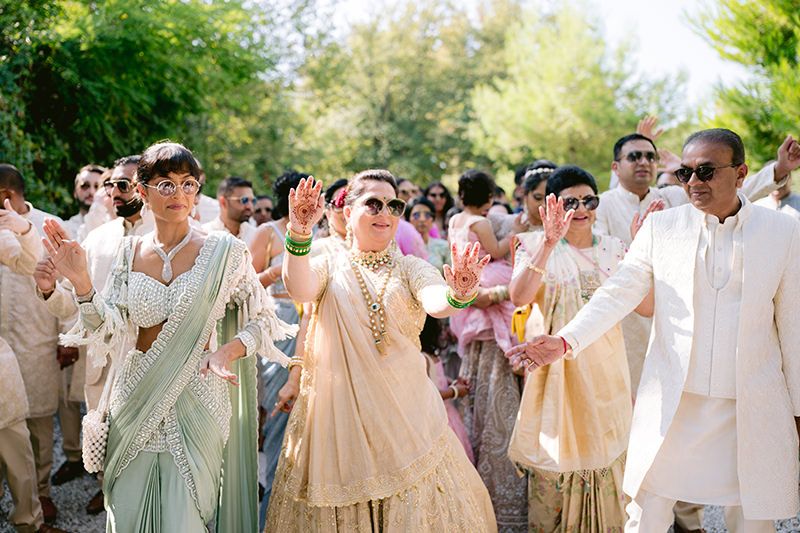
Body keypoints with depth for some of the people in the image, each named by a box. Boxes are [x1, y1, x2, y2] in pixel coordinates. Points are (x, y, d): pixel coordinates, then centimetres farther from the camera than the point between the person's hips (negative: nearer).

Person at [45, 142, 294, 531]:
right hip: (136, 400, 3)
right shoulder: (131, 252, 4)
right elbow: (111, 332, 1)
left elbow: (262, 320, 0)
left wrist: (230, 350, -18)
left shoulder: (223, 251, -6)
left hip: (196, 400, -3)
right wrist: (80, 283, -13)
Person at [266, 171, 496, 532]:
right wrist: (299, 235, -37)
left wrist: (456, 296, -40)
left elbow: (434, 302, -15)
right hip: (339, 412, 0)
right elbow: (299, 289, -18)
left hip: (404, 411, 1)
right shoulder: (328, 266, 5)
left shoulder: (410, 268, 6)